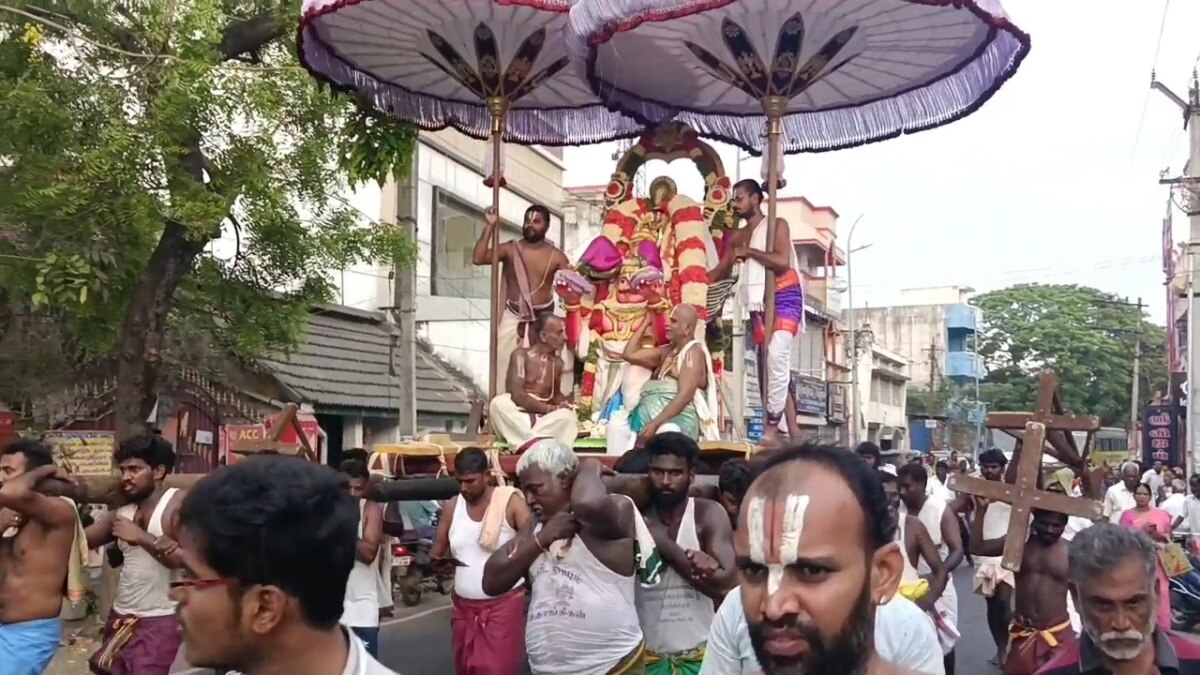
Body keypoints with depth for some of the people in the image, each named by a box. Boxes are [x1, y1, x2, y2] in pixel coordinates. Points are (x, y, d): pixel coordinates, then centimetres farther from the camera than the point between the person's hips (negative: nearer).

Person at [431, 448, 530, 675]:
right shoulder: (453, 506, 6)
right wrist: (437, 559, -8)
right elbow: (437, 549, 13)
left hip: (503, 604, -5)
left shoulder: (511, 502, -8)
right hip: (463, 605, 5)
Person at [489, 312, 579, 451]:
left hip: (544, 419, 3)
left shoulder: (557, 362, 12)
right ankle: (535, 441, -47)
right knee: (499, 404, -35)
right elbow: (517, 395, -14)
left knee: (568, 416, -29)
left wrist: (564, 404, 0)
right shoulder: (521, 355, -4)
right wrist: (550, 408, -18)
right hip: (518, 415, -3)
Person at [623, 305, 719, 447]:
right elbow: (630, 354, 20)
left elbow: (684, 396, -16)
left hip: (680, 418, -8)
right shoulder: (667, 351, 21)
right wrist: (646, 323, 20)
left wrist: (655, 423, -23)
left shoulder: (693, 352, -4)